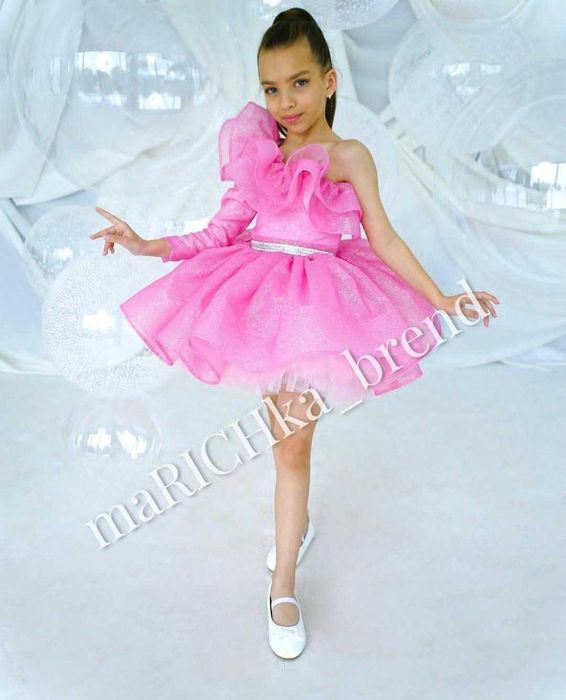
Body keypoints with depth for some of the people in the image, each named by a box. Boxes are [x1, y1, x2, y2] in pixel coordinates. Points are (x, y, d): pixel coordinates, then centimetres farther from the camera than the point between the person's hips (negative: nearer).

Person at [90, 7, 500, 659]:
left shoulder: (347, 155, 1)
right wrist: (146, 245, 7)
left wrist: (440, 299, -3)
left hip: (315, 304, -4)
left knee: (292, 440, -3)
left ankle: (283, 588, 9)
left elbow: (382, 239, 1)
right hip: (260, 299, 4)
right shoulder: (262, 156, 12)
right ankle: (298, 521, 40)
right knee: (286, 429, 13)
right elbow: (221, 234, 12)